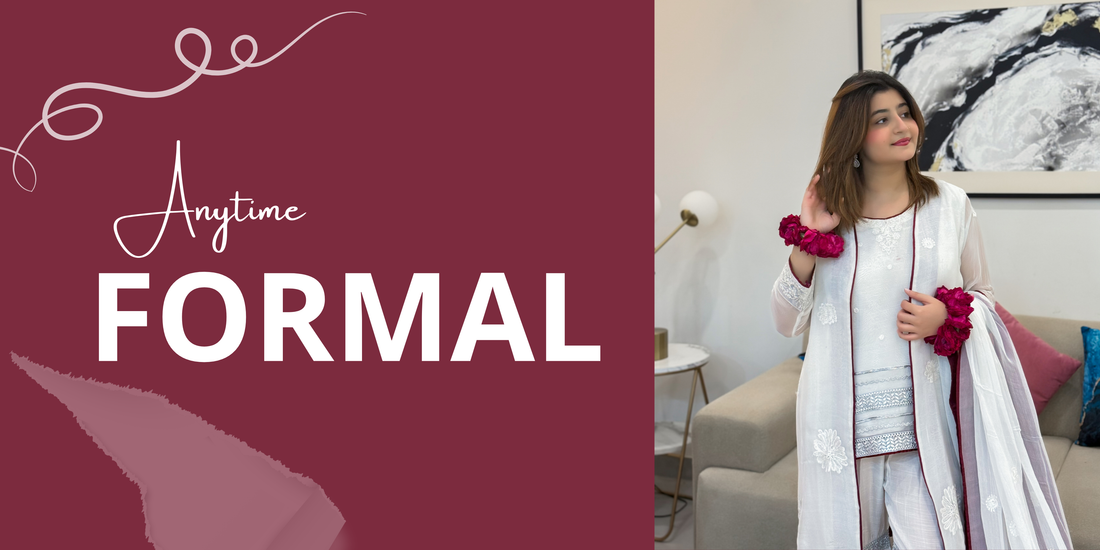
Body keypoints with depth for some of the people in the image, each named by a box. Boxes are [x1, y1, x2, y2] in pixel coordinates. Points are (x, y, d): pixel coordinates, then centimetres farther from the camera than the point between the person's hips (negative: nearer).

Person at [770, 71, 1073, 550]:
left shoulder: (950, 205, 1)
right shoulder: (827, 212, -2)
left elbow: (982, 294, 11)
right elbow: (788, 322, 0)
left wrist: (947, 317, -11)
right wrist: (807, 241, -12)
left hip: (922, 418, 0)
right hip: (843, 418, 0)